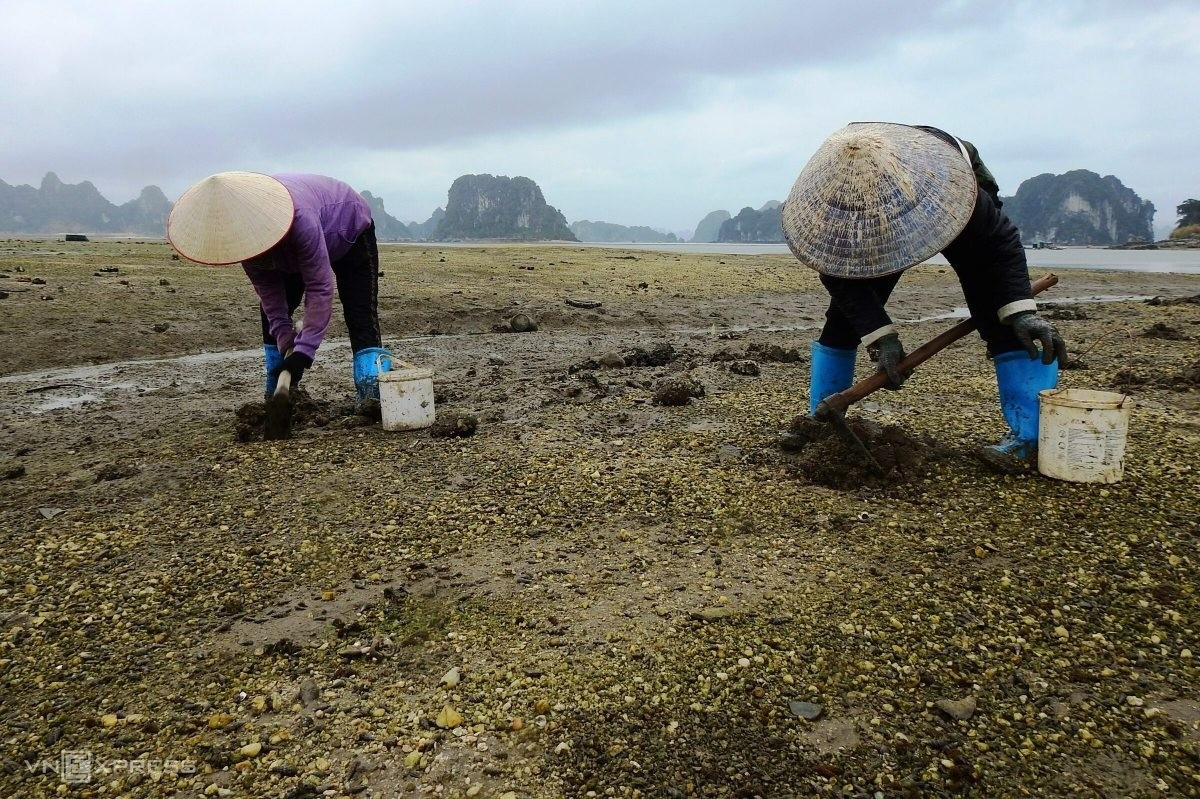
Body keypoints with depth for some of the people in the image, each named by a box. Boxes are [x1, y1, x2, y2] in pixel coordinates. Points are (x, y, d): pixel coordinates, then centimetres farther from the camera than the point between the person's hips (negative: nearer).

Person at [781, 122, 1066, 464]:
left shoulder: (949, 182, -42)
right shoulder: (836, 201, -37)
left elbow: (1002, 240, -29)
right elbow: (841, 277, -29)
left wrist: (1022, 310, -40)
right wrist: (880, 336, -38)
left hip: (954, 218, -2)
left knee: (999, 316, -20)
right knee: (842, 318, -9)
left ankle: (1033, 435, -18)